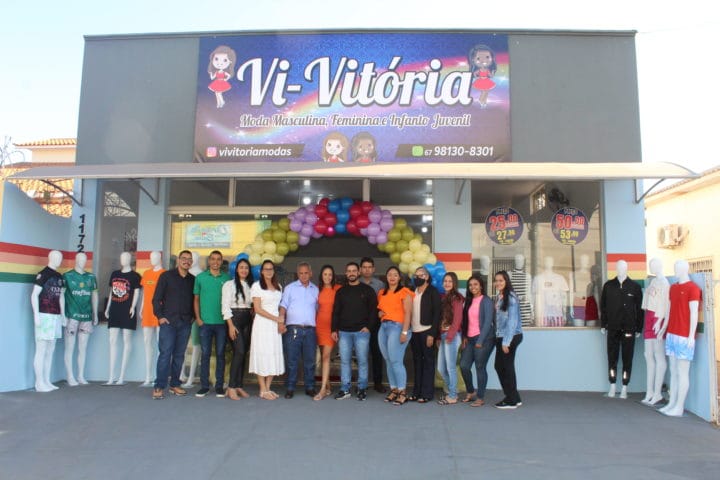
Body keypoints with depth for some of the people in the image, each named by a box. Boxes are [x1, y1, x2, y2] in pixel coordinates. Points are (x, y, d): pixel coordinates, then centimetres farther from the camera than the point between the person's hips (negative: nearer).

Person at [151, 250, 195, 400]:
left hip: (185, 323, 3)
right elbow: (156, 298, 0)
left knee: (179, 355, 7)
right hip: (168, 321, -3)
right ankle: (159, 387, -3)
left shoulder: (193, 280, 11)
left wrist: (193, 316, 6)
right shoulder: (166, 276, 2)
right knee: (165, 353, -7)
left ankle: (175, 384, 16)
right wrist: (160, 316, -7)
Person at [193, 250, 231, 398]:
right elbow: (196, 299, 8)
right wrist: (198, 318, -1)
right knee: (205, 354, 4)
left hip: (221, 322, 0)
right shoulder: (200, 277, 6)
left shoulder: (227, 278, 5)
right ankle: (204, 386, 11)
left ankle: (219, 386, 12)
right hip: (205, 322, 0)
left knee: (220, 354, 5)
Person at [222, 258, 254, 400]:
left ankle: (238, 386, 11)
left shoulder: (251, 285, 12)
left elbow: (253, 305, 13)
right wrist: (231, 325, -11)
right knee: (239, 352, -14)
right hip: (235, 319, -5)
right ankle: (231, 387, -9)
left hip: (247, 321, 5)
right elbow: (225, 306, -5)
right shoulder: (229, 284, 0)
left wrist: (253, 318, 1)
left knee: (243, 353, 4)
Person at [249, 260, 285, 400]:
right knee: (262, 356, -3)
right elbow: (258, 309, -8)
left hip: (276, 326, 5)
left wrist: (281, 323, -2)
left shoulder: (278, 287, 14)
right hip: (262, 324, -5)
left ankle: (268, 388, 13)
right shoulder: (257, 286, -2)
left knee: (274, 357, 4)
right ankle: (263, 390, 4)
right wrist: (277, 319, -11)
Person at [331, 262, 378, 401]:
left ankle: (362, 389, 11)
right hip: (344, 332, 3)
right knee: (344, 361, 4)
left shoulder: (367, 290, 3)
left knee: (362, 360, 1)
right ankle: (345, 389, 11)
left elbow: (373, 310, 1)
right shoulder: (341, 292, 12)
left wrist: (368, 326, -8)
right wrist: (334, 329, 5)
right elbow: (336, 312, 12)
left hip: (362, 332, -3)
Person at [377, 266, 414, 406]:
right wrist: (379, 313, 3)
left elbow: (408, 313, -9)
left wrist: (405, 332, -16)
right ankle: (394, 390, 14)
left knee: (396, 361, -10)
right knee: (388, 361, 7)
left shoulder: (404, 292, -3)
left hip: (397, 327, -7)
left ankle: (402, 392, -3)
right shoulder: (382, 293, 17)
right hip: (383, 327, 7)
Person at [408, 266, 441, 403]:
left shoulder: (433, 292, -3)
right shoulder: (412, 292, 13)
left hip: (427, 332, -5)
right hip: (414, 332, 5)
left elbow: (437, 314, -9)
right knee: (417, 362, 10)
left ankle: (427, 393, 7)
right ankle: (417, 392, 17)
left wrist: (432, 334, -14)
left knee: (428, 362, 2)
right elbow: (409, 312, 12)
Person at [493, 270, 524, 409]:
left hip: (510, 337, -8)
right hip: (500, 337, 8)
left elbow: (512, 321, -17)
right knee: (499, 366, 11)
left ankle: (512, 400, 14)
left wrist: (506, 341, -18)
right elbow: (498, 319, 10)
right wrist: (499, 338, 6)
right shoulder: (498, 297, 11)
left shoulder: (511, 297, -14)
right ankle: (514, 397, 23)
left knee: (507, 366, 0)